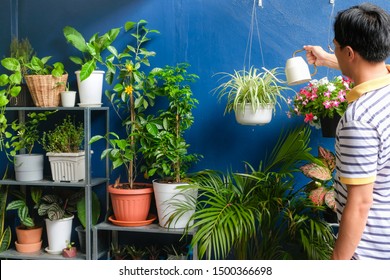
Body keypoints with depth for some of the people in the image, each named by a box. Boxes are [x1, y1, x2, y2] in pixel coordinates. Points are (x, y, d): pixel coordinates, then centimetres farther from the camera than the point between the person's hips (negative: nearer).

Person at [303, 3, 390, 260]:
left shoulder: (359, 118, -30)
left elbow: (359, 204, -27)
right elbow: (368, 67, 23)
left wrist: (338, 261, -17)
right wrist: (326, 60, 37)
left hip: (369, 250, -8)